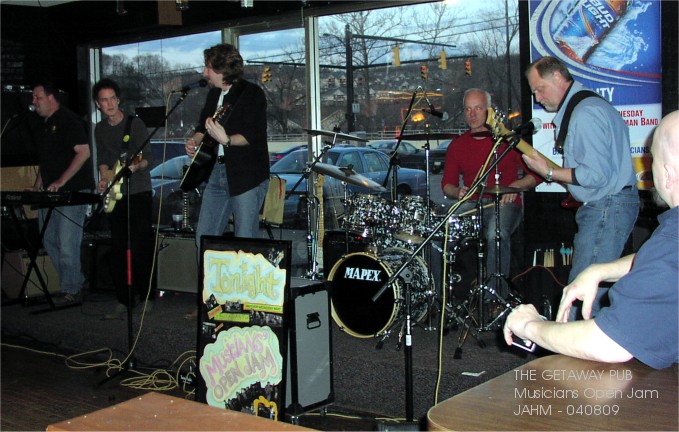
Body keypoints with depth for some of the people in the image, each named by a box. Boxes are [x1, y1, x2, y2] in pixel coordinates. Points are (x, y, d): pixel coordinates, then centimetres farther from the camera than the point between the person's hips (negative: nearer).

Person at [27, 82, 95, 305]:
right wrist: (37, 186, 14)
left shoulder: (68, 120, -8)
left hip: (73, 192, -9)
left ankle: (71, 291, 2)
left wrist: (61, 181, -20)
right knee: (50, 241, 10)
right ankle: (76, 282, 19)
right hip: (50, 194, 9)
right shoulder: (45, 125, 19)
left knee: (67, 244, -8)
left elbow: (83, 152, -16)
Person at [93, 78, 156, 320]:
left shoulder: (135, 124, -5)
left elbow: (148, 157, -10)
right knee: (118, 249, 2)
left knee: (140, 247, -8)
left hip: (139, 193, -5)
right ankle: (123, 301, 7)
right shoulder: (100, 130, 12)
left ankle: (147, 297, 5)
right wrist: (104, 176, 2)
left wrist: (136, 166, -29)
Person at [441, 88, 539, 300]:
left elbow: (536, 174, 5)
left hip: (505, 204, -3)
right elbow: (447, 183, 13)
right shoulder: (458, 145, 15)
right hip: (471, 204, 3)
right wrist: (458, 192, -9)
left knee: (496, 234, -37)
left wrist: (515, 185, -13)